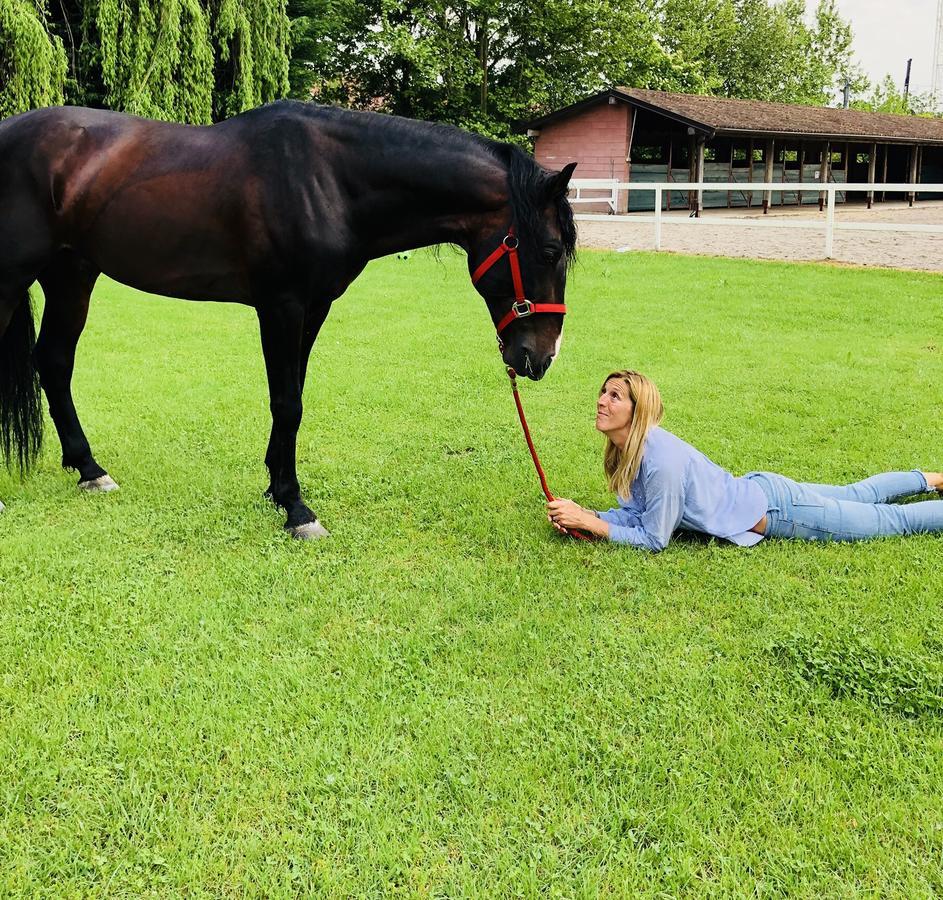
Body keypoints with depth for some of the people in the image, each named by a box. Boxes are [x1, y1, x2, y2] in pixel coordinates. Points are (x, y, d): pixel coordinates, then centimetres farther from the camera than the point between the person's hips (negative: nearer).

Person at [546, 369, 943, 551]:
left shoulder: (661, 459, -35)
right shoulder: (625, 449, -10)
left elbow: (653, 539, -28)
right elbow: (635, 513, -2)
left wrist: (589, 523, -27)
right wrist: (582, 514, -16)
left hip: (775, 508, -7)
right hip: (756, 488, 7)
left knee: (894, 520, 11)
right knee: (856, 495, 30)